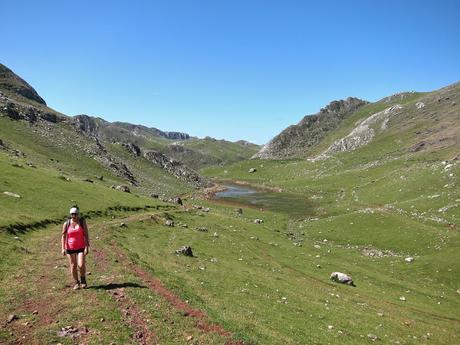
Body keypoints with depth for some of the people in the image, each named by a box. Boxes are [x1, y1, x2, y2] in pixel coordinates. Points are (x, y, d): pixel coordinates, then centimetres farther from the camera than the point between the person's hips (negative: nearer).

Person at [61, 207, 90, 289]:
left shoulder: (82, 222, -5)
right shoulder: (66, 224, -2)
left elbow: (86, 235, -7)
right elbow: (63, 236, 1)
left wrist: (87, 247, -12)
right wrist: (63, 248, -7)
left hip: (81, 247, -1)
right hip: (70, 248, 1)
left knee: (81, 265, -11)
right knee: (73, 266, 6)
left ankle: (83, 280, 16)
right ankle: (76, 283, 23)